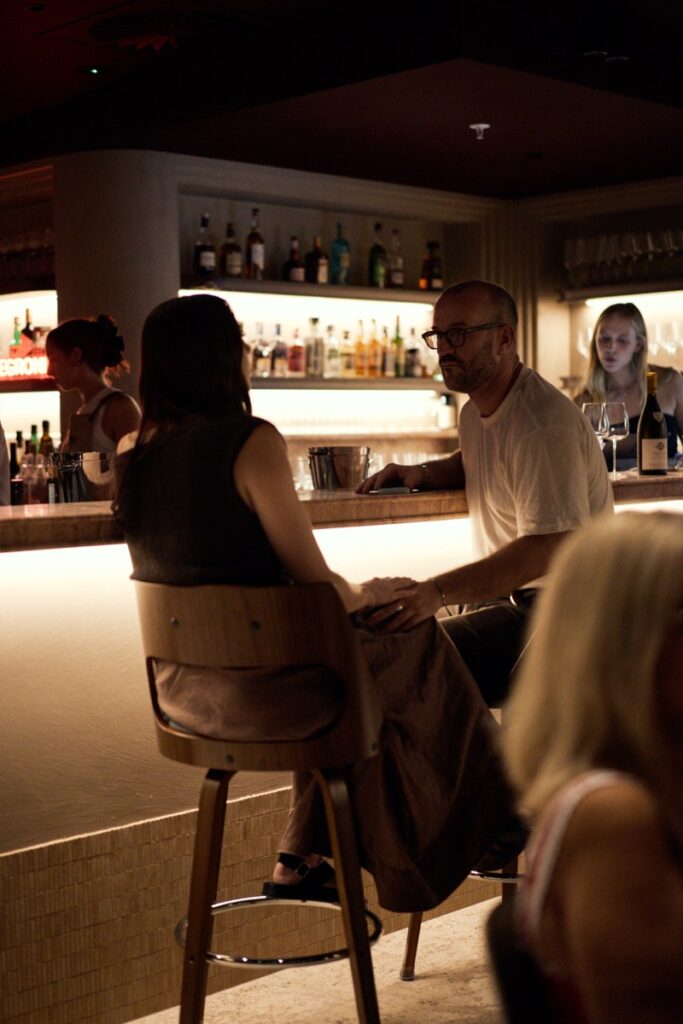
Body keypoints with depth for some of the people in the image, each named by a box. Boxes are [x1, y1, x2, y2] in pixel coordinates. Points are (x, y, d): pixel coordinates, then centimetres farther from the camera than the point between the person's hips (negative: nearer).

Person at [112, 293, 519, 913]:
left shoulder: (134, 452, 2)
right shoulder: (250, 442, -20)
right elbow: (314, 579, -16)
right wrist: (365, 597, 4)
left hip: (180, 685, 8)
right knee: (414, 635, 15)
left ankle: (302, 859, 34)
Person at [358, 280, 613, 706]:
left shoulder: (544, 423, -20)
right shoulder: (476, 411, 12)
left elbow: (545, 549, -28)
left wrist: (437, 592, -36)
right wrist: (423, 473, 14)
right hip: (502, 595, 9)